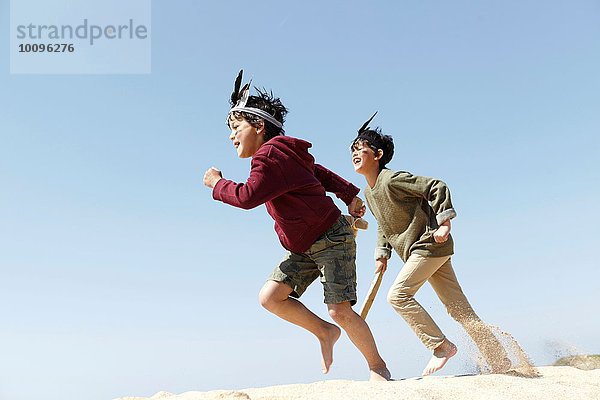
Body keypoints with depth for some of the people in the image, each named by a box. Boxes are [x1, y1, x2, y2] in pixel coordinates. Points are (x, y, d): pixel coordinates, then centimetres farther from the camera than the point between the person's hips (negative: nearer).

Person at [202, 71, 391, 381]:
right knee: (269, 297, -4)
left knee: (340, 310, -13)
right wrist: (350, 196, 26)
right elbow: (320, 172, 21)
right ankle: (324, 332, 14)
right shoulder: (280, 153, 12)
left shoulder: (270, 155, -19)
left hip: (332, 239, -10)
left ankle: (378, 367, 9)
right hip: (304, 247, 10)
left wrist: (217, 184, -8)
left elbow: (248, 196, -27)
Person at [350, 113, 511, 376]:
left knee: (398, 295, -16)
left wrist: (444, 223, -20)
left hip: (430, 244, -9)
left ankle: (441, 346, -3)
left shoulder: (392, 179, -17)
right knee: (459, 308, 8)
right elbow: (384, 224, 22)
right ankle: (501, 364, 16)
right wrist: (382, 253, 13)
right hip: (418, 250, 9)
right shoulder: (368, 192, 10)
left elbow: (437, 187, -18)